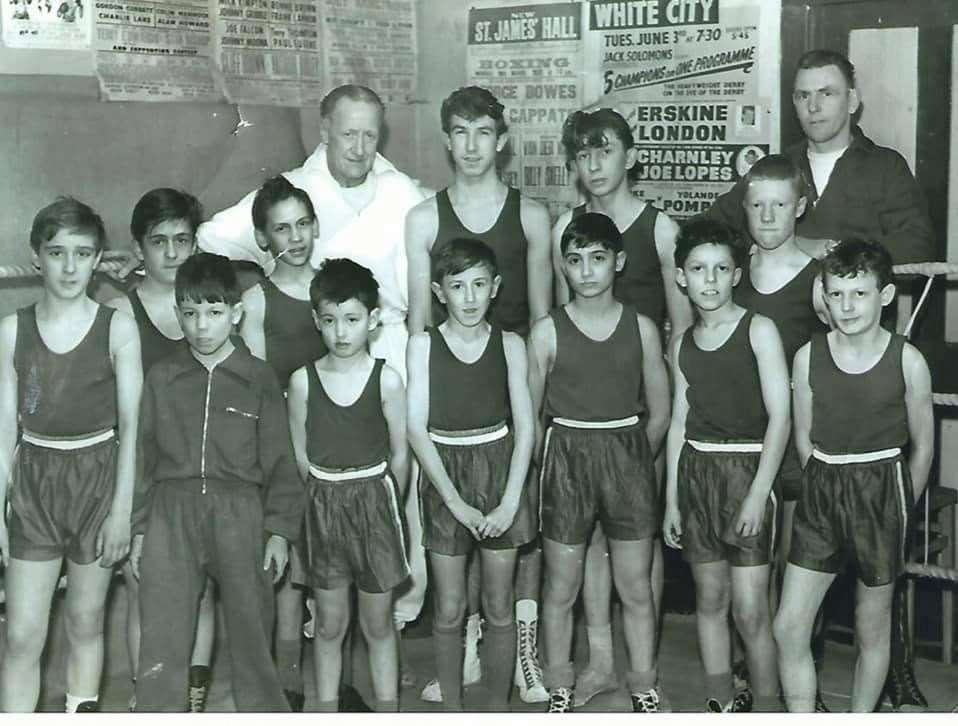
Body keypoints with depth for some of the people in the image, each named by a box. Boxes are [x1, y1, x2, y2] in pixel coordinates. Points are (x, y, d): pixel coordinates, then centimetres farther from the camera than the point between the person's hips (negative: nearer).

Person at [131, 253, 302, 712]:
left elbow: (278, 460, 2)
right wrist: (140, 529, 8)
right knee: (161, 642, 1)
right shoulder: (162, 378, 8)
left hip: (240, 513, -1)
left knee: (251, 634, 4)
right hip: (171, 514, 2)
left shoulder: (259, 379, 2)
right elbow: (147, 456, 11)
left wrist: (280, 530, -4)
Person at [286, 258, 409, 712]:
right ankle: (326, 710, 22)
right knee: (329, 624, 10)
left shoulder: (386, 379, -8)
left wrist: (380, 501, 7)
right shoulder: (303, 380, -4)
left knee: (378, 624, 10)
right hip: (322, 504, 1)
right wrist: (329, 497, 4)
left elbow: (399, 456, -1)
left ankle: (388, 712, 20)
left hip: (375, 500, -1)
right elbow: (300, 454, 3)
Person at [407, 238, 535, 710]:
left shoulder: (509, 345, -1)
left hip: (499, 472, 1)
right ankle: (451, 707, 20)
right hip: (444, 478, -1)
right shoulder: (422, 345, -4)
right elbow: (417, 429, -8)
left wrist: (510, 501, -11)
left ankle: (499, 707, 20)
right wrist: (456, 501, -13)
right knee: (449, 610, 5)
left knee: (499, 608, 7)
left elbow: (525, 427, -2)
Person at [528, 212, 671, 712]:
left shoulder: (640, 328, 0)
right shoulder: (547, 331, -3)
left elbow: (659, 412, 7)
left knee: (636, 588, 8)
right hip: (565, 458, -1)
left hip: (629, 455, 1)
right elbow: (528, 413, 2)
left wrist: (631, 459, 6)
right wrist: (564, 459, 1)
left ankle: (644, 687, 22)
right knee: (560, 588, 8)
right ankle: (559, 689, 22)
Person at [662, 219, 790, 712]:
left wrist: (758, 494, -16)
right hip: (695, 471, 5)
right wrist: (671, 500, 10)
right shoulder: (681, 344, 10)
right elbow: (679, 421, 13)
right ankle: (720, 704, 22)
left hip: (746, 468, -5)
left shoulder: (758, 329, -6)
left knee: (750, 610, -7)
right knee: (709, 599, 11)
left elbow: (780, 416, -10)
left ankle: (766, 710, 6)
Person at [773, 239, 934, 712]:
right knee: (788, 627, -4)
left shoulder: (907, 361, -7)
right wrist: (829, 488, 7)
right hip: (821, 489, 2)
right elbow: (804, 436, 7)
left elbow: (922, 445, 3)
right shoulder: (808, 357, -2)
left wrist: (900, 507, 6)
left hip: (882, 490, -2)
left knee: (872, 628, 11)